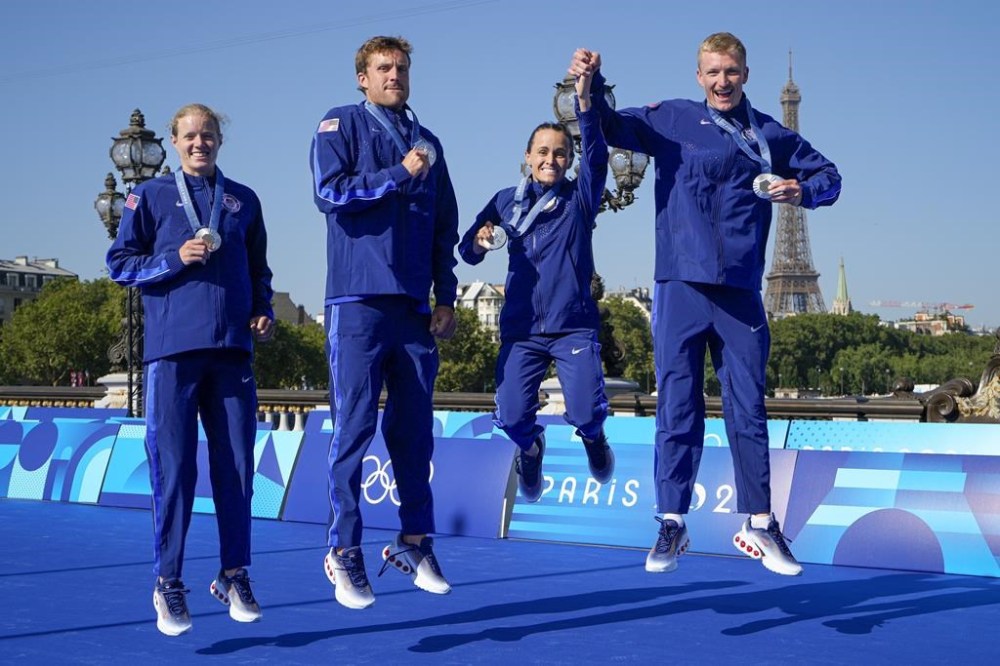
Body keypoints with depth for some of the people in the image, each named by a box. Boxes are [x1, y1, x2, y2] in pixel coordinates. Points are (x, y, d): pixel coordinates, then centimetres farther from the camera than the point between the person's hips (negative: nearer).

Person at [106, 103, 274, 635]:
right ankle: (168, 583, 6)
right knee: (173, 467, -3)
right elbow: (120, 261, 6)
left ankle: (235, 576, 15)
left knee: (237, 465, 3)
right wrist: (175, 259, -9)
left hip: (232, 350, 3)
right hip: (172, 349, -2)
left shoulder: (243, 201, 17)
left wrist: (264, 311, 6)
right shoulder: (150, 196, 9)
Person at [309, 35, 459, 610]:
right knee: (355, 425, -7)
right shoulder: (341, 126, 7)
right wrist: (399, 174, -11)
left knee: (415, 428, 5)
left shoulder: (427, 142, 20)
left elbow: (446, 228, 20)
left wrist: (447, 298, 13)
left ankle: (414, 542, 14)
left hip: (414, 304, 5)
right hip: (359, 301, -5)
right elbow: (330, 192, -9)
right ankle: (345, 551, -1)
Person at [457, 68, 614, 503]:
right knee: (512, 418, -8)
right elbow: (468, 251, 7)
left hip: (575, 326, -1)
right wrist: (480, 241, -19)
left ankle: (592, 438, 24)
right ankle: (531, 449, 29)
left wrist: (583, 99, -29)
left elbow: (598, 157, -14)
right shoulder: (506, 201, 9)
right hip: (521, 328, 2)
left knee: (587, 413, -15)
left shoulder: (580, 199, 4)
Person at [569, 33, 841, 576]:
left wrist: (804, 191, -2)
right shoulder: (671, 120, 7)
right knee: (677, 408, 0)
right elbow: (609, 125, -1)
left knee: (748, 409, 5)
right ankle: (672, 523, 9)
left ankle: (759, 525, 15)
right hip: (681, 286, -1)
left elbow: (828, 174, 20)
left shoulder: (769, 134, 11)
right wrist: (591, 85, -20)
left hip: (741, 292, 2)